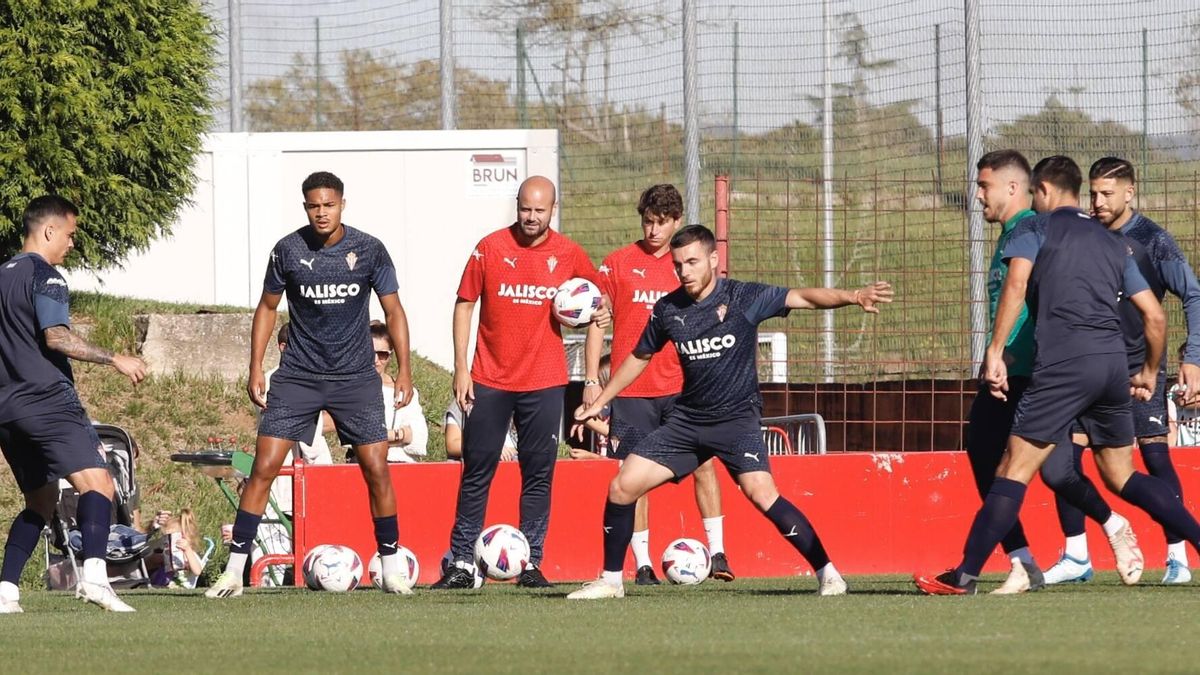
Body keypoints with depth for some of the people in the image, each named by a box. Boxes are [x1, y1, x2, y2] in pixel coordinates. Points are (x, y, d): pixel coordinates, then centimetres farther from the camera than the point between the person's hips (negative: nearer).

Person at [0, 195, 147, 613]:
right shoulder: (44, 276, -6)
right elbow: (56, 337, -17)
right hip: (48, 402, -9)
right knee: (98, 484, -18)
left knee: (41, 499, 20)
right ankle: (93, 574, -40)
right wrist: (114, 360, -14)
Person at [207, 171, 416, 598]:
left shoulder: (369, 250, -4)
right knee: (264, 467, -8)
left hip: (355, 376, 0)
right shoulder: (288, 250, -4)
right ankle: (234, 571, -5)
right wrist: (255, 368, 2)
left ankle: (392, 567, 10)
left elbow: (393, 310, 3)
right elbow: (268, 308, 8)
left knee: (377, 470, -5)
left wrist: (404, 370, -3)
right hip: (297, 375, 0)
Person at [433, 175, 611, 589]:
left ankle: (531, 563, 7)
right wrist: (461, 368, -3)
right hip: (489, 381, -1)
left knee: (539, 474, 1)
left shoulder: (567, 255, 2)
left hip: (544, 383, 1)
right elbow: (464, 305, 2)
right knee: (477, 471, 1)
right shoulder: (491, 248, -2)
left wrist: (598, 311, -4)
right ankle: (462, 563, 4)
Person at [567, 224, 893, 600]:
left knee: (761, 492, -26)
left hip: (737, 417, -5)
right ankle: (610, 580, 14)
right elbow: (640, 357, 20)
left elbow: (803, 298, -19)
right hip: (687, 419, 5)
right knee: (623, 487, -3)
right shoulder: (668, 309, 3)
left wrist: (851, 297, -36)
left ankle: (827, 572, -17)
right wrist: (600, 402, 24)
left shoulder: (744, 298, -10)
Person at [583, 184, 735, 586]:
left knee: (703, 463, -8)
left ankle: (717, 553, -3)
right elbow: (597, 323, 6)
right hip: (632, 389, -1)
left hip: (682, 387, 1)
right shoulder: (618, 264, 4)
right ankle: (642, 565, 5)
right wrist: (591, 380, 0)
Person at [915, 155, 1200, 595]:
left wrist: (995, 351, -12)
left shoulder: (1034, 229, 9)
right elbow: (1155, 316, 21)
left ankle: (965, 576, -10)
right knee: (1122, 476, 18)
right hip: (1113, 361, 5)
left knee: (1016, 468, -7)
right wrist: (1150, 372, 35)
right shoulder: (1113, 243, 23)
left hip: (1063, 362, -5)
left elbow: (1016, 285, -10)